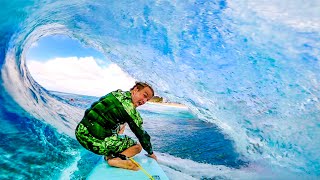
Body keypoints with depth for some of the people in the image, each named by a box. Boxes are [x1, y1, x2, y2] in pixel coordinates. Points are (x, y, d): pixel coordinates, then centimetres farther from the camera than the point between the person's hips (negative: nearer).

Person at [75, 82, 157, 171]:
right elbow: (141, 134, -5)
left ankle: (109, 154, 16)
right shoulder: (128, 106, -14)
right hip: (95, 141, -8)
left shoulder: (118, 93, 9)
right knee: (138, 146, 9)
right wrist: (151, 153, 10)